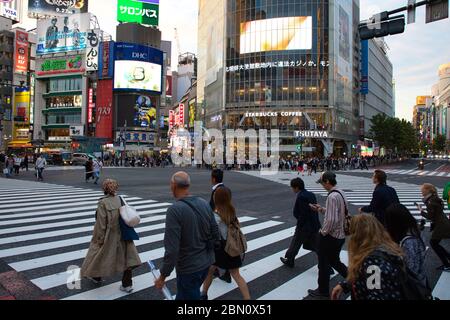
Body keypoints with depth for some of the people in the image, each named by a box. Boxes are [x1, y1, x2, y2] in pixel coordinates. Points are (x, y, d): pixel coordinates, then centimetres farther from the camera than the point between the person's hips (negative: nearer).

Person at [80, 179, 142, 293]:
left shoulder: (103, 202, -16)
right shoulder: (120, 199, -2)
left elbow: (101, 223, -15)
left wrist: (100, 238, -7)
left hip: (108, 236, -3)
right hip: (122, 235, 4)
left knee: (101, 253, 21)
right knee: (126, 257, 8)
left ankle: (96, 276, 43)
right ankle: (127, 284, 10)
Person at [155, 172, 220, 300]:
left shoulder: (175, 210, -23)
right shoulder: (205, 204, -2)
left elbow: (172, 250, -25)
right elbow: (216, 234, 5)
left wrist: (163, 276, -13)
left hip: (189, 268, -6)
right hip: (206, 263, 7)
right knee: (182, 295, 27)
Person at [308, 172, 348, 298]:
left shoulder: (332, 196, -25)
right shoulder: (341, 193, 4)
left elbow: (332, 219, -29)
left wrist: (323, 231, -14)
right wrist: (321, 209, 11)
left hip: (330, 236, -9)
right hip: (341, 234, 9)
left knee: (324, 263, 10)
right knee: (334, 260, 25)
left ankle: (323, 291, 26)